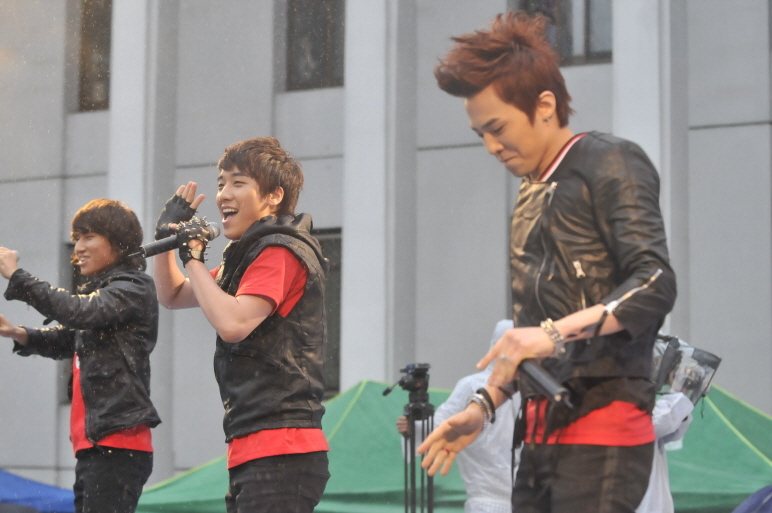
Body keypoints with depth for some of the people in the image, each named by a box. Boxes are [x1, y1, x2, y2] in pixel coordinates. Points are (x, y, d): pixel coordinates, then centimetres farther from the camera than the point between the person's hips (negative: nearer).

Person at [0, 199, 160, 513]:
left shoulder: (134, 289, -7)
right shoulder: (99, 289, 22)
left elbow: (78, 312, -22)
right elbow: (63, 340, 24)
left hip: (118, 442, -9)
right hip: (92, 442, 9)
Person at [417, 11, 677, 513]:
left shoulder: (610, 163, -4)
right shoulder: (533, 194, 19)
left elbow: (656, 283, -17)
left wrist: (557, 332, -27)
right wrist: (485, 405, 17)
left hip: (602, 432, -8)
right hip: (543, 433, 8)